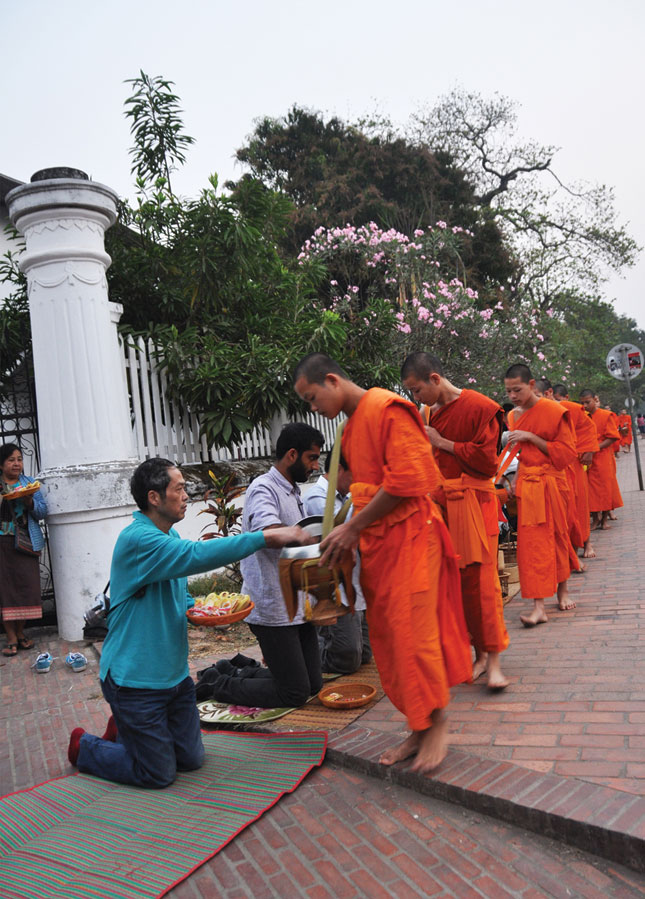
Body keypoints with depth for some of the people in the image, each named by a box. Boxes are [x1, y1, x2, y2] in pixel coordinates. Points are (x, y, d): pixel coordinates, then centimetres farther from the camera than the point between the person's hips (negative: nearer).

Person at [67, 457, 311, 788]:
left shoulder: (169, 535, 8)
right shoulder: (138, 538, -23)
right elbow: (195, 556, -38)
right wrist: (266, 537, -37)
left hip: (174, 673, 9)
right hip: (136, 680, -9)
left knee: (191, 759, 14)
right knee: (159, 773, 4)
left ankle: (123, 732, 34)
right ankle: (84, 746, 25)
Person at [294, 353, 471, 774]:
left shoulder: (388, 408, -12)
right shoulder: (351, 426, 18)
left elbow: (405, 479, -20)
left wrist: (353, 527, -15)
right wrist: (348, 531, 6)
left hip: (408, 537, -9)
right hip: (376, 542, 9)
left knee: (413, 634, -3)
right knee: (387, 640, 10)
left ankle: (437, 724, 16)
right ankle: (419, 730, 22)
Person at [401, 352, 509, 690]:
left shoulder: (480, 408, -7)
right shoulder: (427, 415, 13)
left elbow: (486, 459, -13)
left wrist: (442, 443, -10)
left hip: (472, 505, -6)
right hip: (440, 506, 6)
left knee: (480, 579, -6)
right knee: (454, 582, 7)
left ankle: (494, 660, 4)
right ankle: (479, 653, 19)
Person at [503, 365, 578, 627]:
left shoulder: (554, 411, -8)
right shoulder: (512, 417, 8)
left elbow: (567, 452, -11)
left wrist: (531, 437, -17)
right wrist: (513, 479, 6)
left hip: (551, 483, -3)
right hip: (526, 485, 3)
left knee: (557, 537, 11)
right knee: (531, 541, -3)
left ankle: (562, 591, 32)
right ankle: (539, 607, -3)